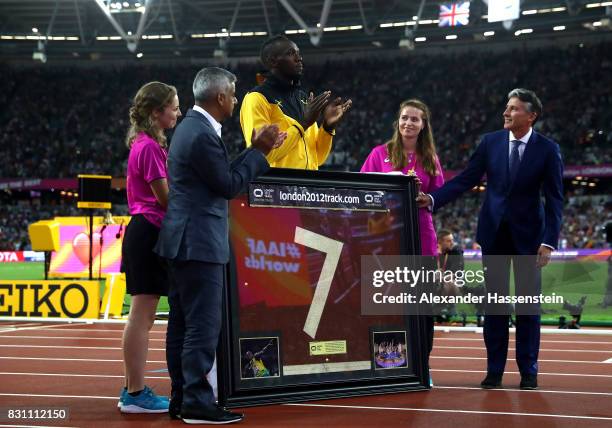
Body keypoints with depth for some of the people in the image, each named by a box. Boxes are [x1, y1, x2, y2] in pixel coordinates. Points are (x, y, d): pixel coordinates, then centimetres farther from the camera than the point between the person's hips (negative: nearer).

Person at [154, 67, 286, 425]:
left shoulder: (192, 127, 15)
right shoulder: (203, 134, -17)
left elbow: (223, 175, 17)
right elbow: (229, 186, -14)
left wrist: (257, 150, 17)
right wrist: (259, 151, -6)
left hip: (185, 241, 11)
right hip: (199, 243, -11)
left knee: (183, 323, 12)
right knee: (204, 325, -7)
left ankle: (181, 398, 17)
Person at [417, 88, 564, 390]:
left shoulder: (547, 149, -5)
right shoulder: (490, 142, 2)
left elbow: (554, 198, -6)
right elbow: (465, 180, 2)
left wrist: (549, 241, -14)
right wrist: (432, 199, -11)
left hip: (528, 233, -2)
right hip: (494, 231, 2)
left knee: (528, 303, 3)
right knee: (494, 302, 5)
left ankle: (528, 371, 12)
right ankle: (494, 370, 11)